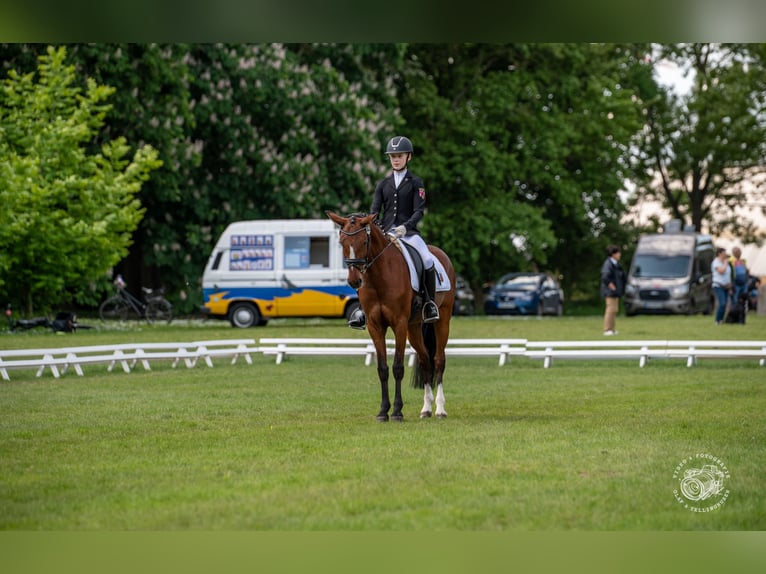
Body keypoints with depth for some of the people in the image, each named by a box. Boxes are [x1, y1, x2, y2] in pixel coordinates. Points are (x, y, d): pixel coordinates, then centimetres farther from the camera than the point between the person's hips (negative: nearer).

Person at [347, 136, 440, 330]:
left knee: (428, 260, -29)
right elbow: (375, 210, 7)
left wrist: (405, 227, -24)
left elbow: (419, 211, -6)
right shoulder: (383, 184, 14)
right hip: (386, 232, 3)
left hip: (408, 232, -3)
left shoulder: (415, 183, 4)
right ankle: (363, 308, -8)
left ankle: (430, 303, -12)